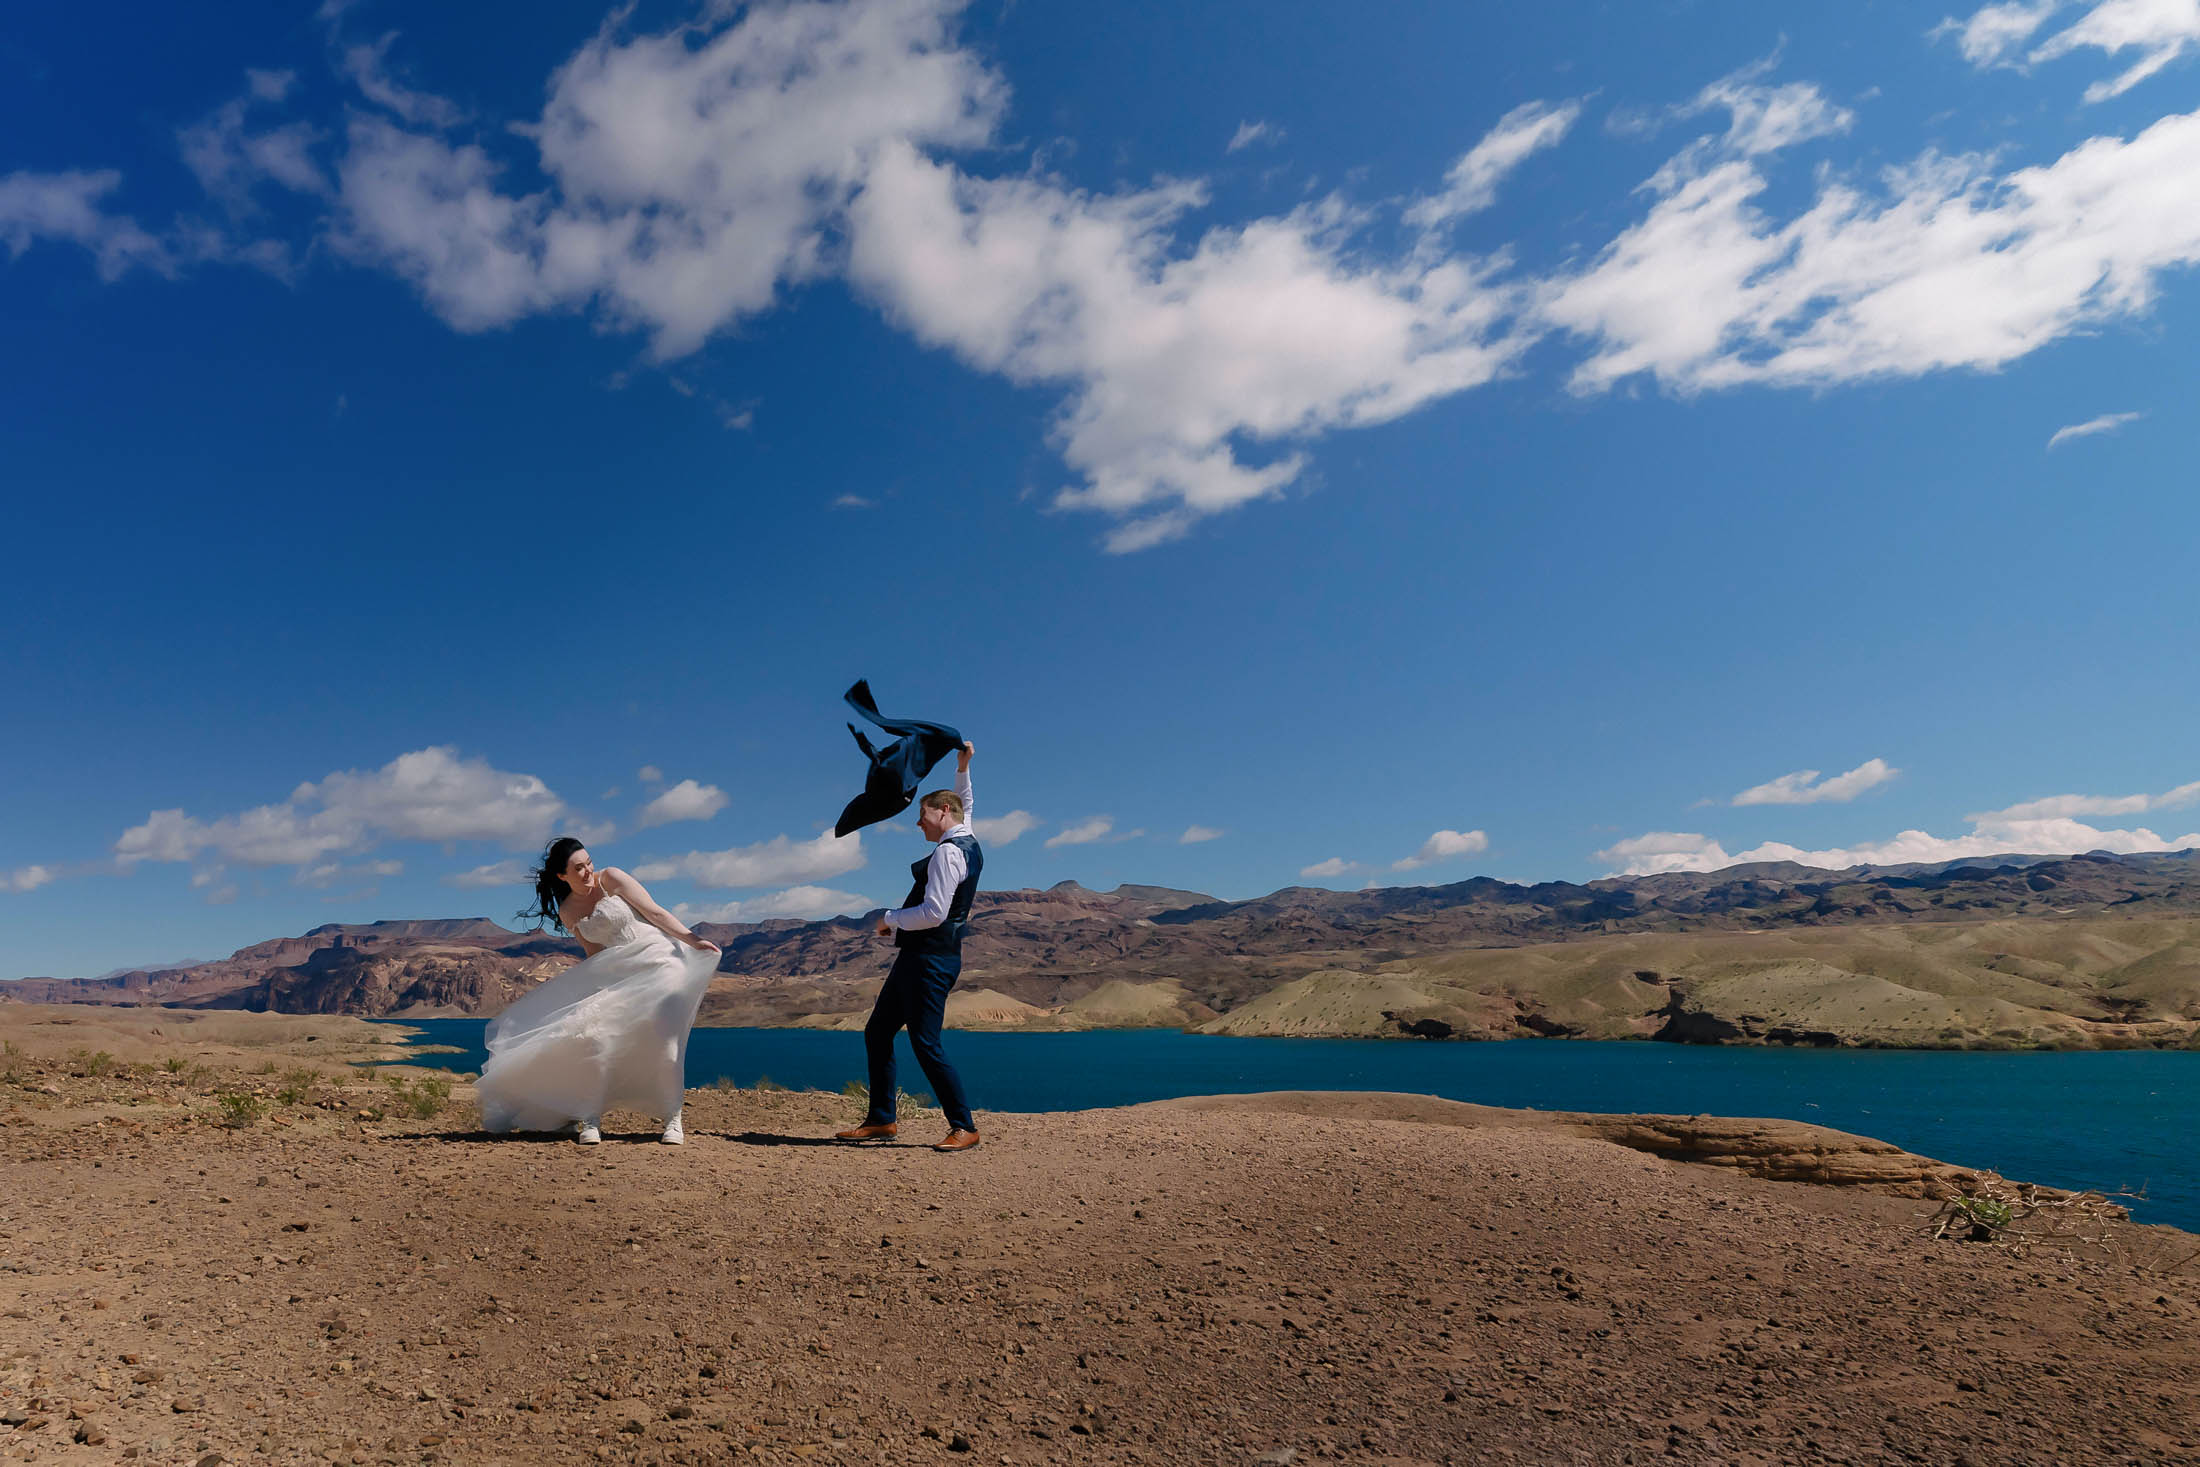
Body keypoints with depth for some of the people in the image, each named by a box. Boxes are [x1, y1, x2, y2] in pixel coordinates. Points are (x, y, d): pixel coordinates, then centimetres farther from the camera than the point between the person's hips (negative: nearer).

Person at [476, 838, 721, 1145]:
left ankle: (673, 1120, -11)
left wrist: (693, 940, -12)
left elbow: (655, 912, -6)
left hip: (659, 960, -5)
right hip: (618, 975, 5)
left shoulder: (610, 878, -3)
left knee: (663, 1038, -21)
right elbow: (595, 954, 16)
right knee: (594, 1033, -15)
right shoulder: (567, 912, 9)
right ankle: (591, 1121, -2)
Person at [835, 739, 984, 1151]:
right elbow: (965, 804, 36)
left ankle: (964, 1127, -1)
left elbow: (934, 913, -23)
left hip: (930, 958, -10)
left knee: (924, 1042, -9)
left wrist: (891, 919, -9)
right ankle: (881, 1119, 19)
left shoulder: (947, 852, -16)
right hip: (919, 957, 10)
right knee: (877, 1032, 12)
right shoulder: (969, 841, 13)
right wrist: (963, 768, 28)